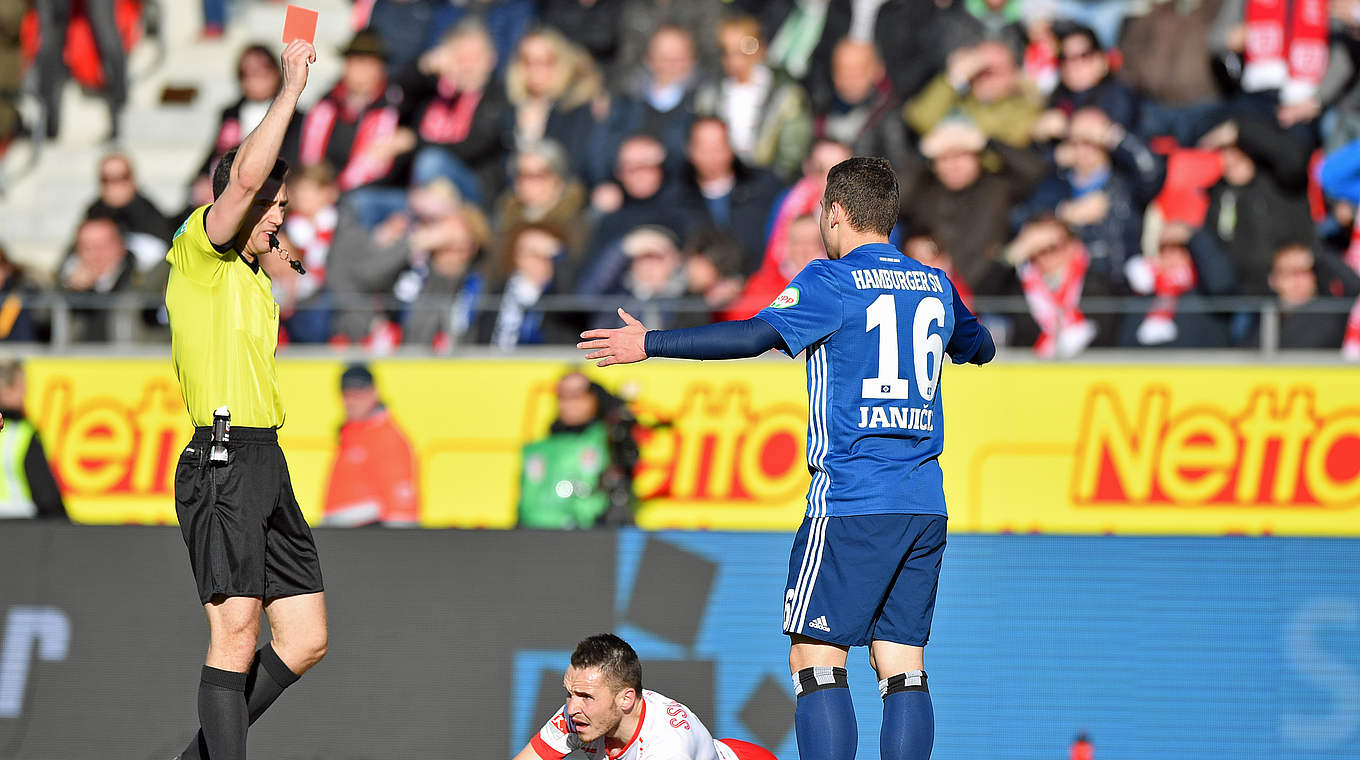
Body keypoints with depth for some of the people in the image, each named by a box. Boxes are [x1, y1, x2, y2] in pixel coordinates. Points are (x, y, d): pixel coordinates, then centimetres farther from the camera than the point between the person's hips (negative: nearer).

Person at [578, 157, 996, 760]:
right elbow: (978, 346, 32)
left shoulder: (832, 281, -5)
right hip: (924, 505, 6)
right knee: (903, 668, 5)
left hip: (850, 501, -6)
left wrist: (649, 343, -13)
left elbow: (757, 335, -18)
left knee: (815, 659, -4)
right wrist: (973, 341, 56)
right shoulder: (936, 285, 13)